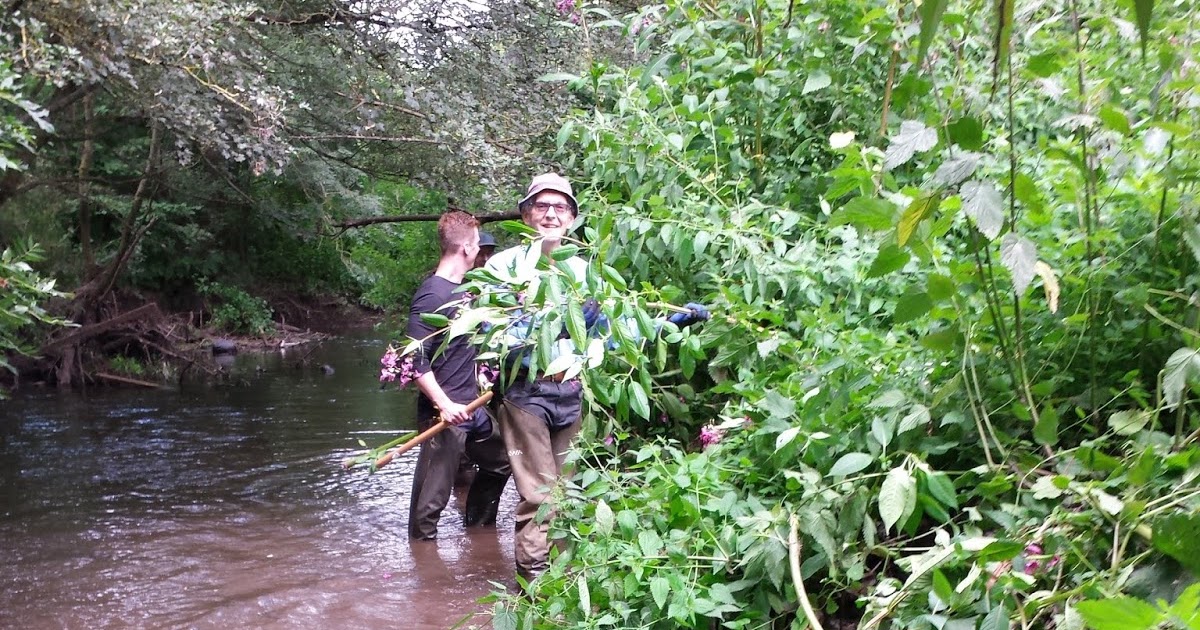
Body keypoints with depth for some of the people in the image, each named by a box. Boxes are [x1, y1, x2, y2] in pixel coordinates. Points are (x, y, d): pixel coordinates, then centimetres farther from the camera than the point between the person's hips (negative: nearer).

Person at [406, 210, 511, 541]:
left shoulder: (464, 289, 10)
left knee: (498, 462, 23)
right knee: (434, 493, -2)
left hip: (472, 407, 10)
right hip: (444, 413, -10)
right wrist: (444, 404, -25)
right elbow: (417, 359, -22)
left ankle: (478, 526, 40)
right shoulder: (432, 295, -17)